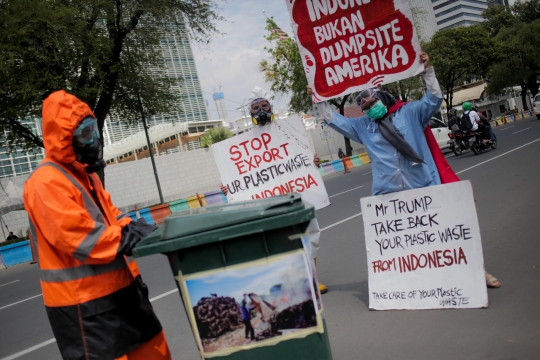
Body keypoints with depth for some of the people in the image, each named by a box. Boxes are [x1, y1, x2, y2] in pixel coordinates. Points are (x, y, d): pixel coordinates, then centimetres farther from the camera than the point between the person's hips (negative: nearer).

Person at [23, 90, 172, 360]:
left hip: (118, 286, 9)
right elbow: (79, 238, -25)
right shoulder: (46, 182, -18)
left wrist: (139, 229, -4)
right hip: (83, 301, -9)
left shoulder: (84, 174, 13)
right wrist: (132, 239, -25)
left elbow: (110, 215, 15)